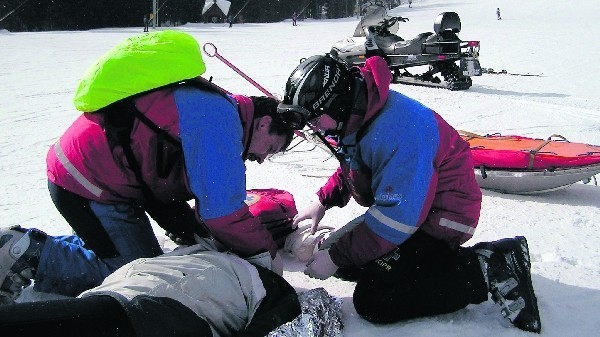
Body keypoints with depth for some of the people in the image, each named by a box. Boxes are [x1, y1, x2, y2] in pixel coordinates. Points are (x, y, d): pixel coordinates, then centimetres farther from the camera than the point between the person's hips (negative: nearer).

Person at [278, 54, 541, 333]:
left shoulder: (397, 129, -32)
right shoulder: (355, 115, -2)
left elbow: (396, 217, -30)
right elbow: (351, 166, 19)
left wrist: (336, 257, -23)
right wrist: (322, 202, 5)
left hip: (442, 216, -10)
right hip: (401, 205, 10)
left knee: (372, 302, -17)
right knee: (344, 262, 9)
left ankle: (485, 271, -10)